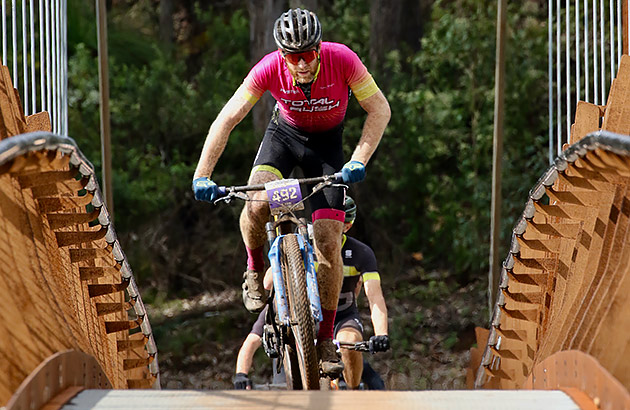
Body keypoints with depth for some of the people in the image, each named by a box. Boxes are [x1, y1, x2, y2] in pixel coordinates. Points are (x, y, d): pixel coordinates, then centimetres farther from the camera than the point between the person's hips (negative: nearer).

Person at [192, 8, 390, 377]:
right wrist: (202, 176, -34)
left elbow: (380, 109, -23)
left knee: (329, 242, -10)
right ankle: (255, 271, 2)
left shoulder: (342, 59, -30)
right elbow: (227, 119, -26)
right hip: (285, 134, 0)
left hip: (327, 142, 0)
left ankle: (326, 340, 2)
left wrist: (359, 160, -36)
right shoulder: (270, 69, -28)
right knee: (257, 204, -30)